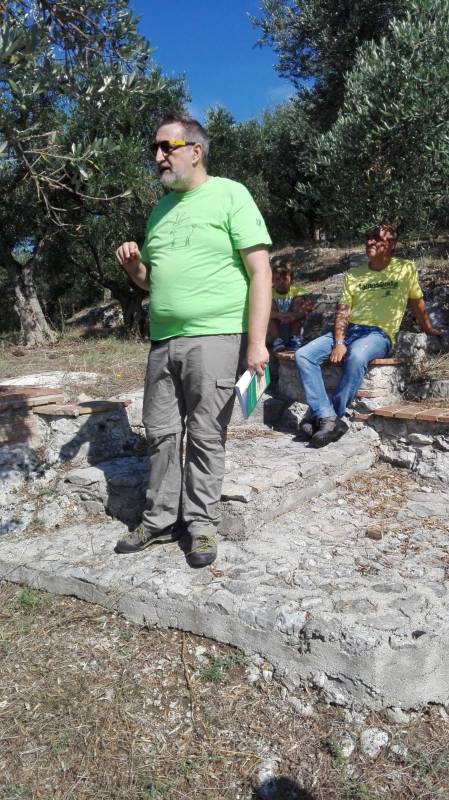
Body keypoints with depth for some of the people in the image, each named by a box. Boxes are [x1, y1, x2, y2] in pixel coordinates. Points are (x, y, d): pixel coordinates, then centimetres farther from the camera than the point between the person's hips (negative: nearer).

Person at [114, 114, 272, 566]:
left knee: (205, 437, -1)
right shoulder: (161, 208, 19)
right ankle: (160, 520, 21)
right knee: (161, 433, 9)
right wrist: (134, 267, 2)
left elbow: (260, 271, -8)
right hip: (162, 339, 7)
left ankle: (201, 526, 13)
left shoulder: (229, 195, -1)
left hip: (213, 337, -6)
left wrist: (256, 341, -16)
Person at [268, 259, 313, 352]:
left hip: (293, 327, 1)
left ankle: (294, 338, -17)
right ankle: (277, 340, -24)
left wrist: (295, 316, -43)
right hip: (276, 329, 0)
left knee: (299, 299, -17)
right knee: (271, 303, -22)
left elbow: (308, 307, -24)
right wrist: (279, 315, -46)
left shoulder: (296, 290, -7)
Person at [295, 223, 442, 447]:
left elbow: (417, 303, 20)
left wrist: (429, 329, 30)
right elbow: (342, 312, 6)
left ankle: (322, 418, -29)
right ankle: (328, 419, -28)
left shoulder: (406, 269, 8)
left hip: (379, 334, -4)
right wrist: (338, 342, -10)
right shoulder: (353, 274, 15)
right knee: (303, 355, -19)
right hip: (348, 330, 5)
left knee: (356, 356, -40)